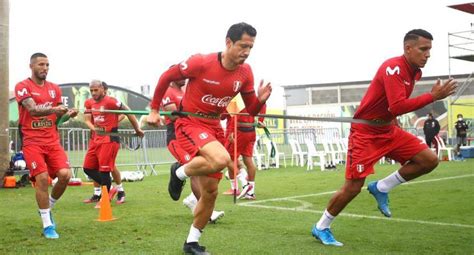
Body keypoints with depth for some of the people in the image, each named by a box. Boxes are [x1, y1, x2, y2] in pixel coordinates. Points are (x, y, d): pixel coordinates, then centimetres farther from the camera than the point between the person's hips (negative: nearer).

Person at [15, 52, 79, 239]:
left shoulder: (54, 89, 13)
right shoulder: (22, 87, -4)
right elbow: (33, 110, -20)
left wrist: (67, 114, -5)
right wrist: (54, 109, -37)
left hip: (52, 140, 5)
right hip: (32, 141, -5)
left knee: (65, 175, -10)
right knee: (42, 178, -14)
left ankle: (48, 208, 17)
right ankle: (47, 225, -3)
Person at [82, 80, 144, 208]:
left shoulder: (110, 101, -12)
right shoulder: (89, 103, 8)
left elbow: (128, 112, -6)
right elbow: (87, 120, 6)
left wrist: (137, 129, 1)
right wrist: (94, 128, -15)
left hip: (109, 139, -8)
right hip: (96, 138, 8)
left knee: (104, 169, -5)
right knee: (88, 168, 8)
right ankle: (108, 189, 22)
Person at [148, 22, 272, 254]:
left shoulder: (245, 73, -3)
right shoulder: (201, 63, -19)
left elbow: (251, 110, 5)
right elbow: (166, 77, -6)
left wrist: (261, 100, -18)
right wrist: (154, 110, -2)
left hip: (214, 126, 6)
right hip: (189, 122, -6)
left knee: (211, 191, 8)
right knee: (221, 159, -35)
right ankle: (180, 172, -3)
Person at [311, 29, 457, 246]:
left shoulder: (415, 71, 4)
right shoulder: (393, 68, -23)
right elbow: (397, 107, -34)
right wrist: (433, 96, -32)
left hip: (388, 129, 8)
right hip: (365, 131, -8)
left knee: (429, 160, -4)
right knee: (353, 187, -6)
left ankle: (381, 188, 9)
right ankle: (321, 228, 13)